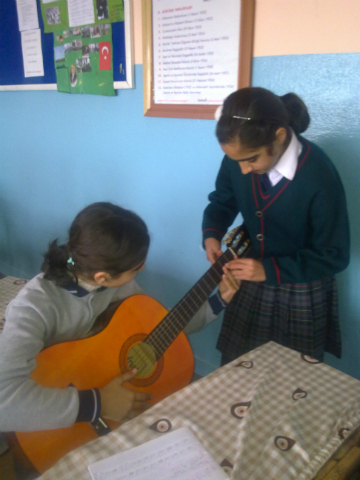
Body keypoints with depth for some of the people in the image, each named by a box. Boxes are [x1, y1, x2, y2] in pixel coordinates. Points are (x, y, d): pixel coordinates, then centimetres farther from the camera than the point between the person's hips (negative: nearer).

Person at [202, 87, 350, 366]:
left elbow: (334, 256, -20)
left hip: (301, 295, -4)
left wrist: (270, 270, -25)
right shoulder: (240, 157, -14)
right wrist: (211, 234, -15)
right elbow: (222, 201, 5)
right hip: (251, 282, 4)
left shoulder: (319, 177, -28)